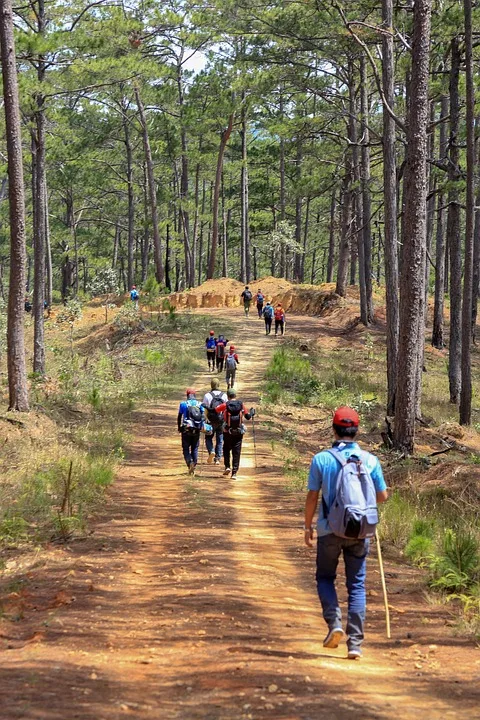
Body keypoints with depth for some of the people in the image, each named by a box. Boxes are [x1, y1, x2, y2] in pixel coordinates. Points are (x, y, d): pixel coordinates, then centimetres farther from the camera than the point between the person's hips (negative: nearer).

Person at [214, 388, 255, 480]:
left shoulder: (225, 405, -6)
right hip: (239, 432, 1)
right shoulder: (241, 405, -2)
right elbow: (248, 416, 2)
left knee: (226, 449, 20)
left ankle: (227, 466, 4)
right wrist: (252, 412, 24)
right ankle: (234, 473, 0)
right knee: (236, 452, 4)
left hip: (227, 432, -1)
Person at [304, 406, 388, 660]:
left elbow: (312, 496, -3)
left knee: (325, 577, 17)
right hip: (359, 531, 2)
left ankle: (334, 623, -4)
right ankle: (355, 642, 4)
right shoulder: (370, 460, -2)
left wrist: (308, 526, 9)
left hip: (330, 530, -1)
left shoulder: (321, 459, -7)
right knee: (357, 585, 8)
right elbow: (382, 496, 4)